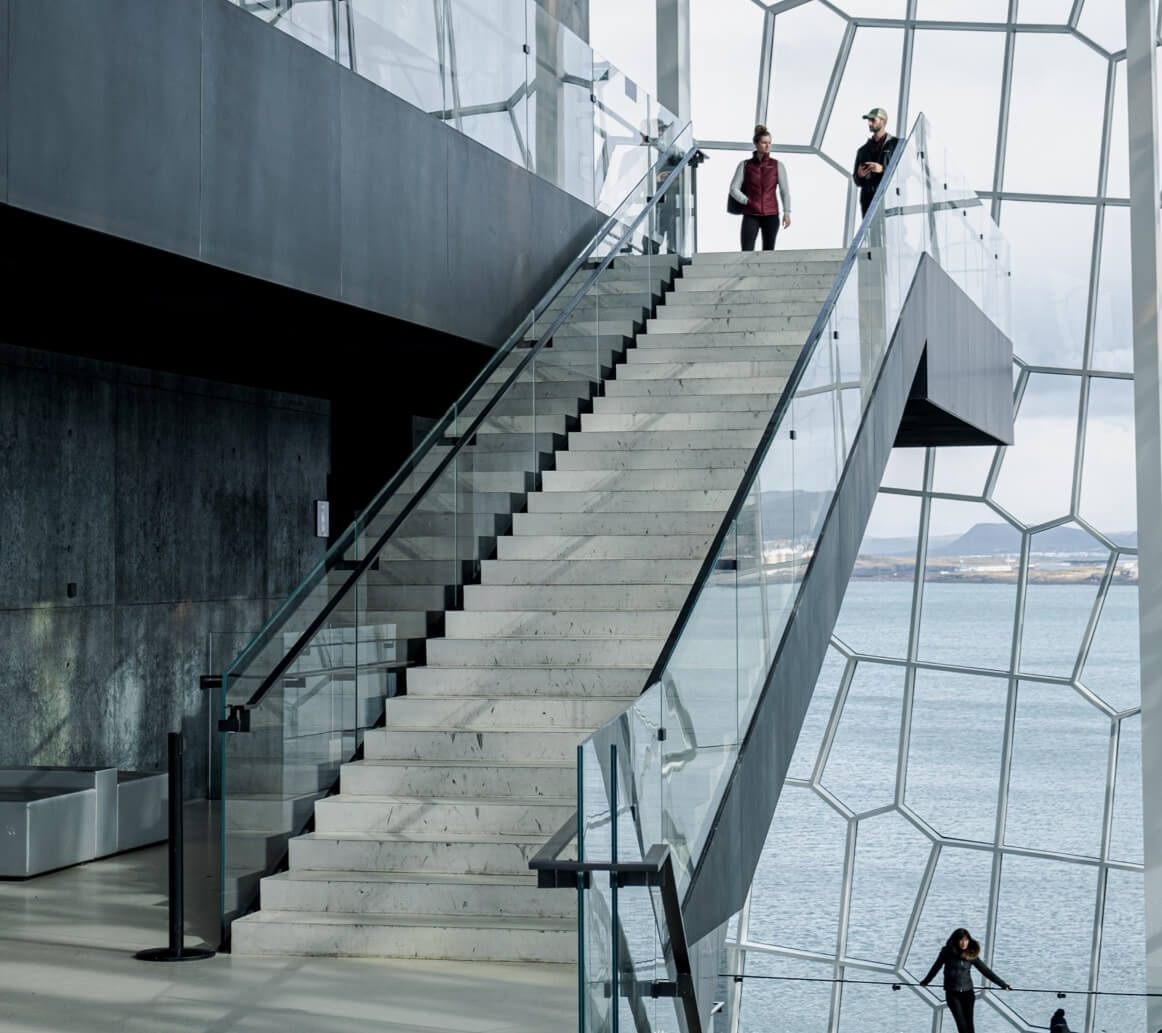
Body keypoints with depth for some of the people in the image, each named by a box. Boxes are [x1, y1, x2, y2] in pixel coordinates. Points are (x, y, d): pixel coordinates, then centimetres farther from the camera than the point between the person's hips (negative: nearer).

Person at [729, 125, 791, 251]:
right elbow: (734, 189, 2)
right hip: (750, 215, -1)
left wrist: (787, 213, -8)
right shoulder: (744, 165, 2)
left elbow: (785, 191, 0)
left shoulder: (778, 165, 2)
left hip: (771, 215, 1)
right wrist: (748, 202, -9)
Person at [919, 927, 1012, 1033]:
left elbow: (986, 971, 3)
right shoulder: (947, 952, -6)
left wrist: (1003, 984, 4)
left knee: (969, 1024, -2)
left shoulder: (971, 955, -3)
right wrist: (925, 982, 23)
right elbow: (936, 967, 9)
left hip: (967, 992, 1)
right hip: (952, 993, -1)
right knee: (961, 1024, -10)